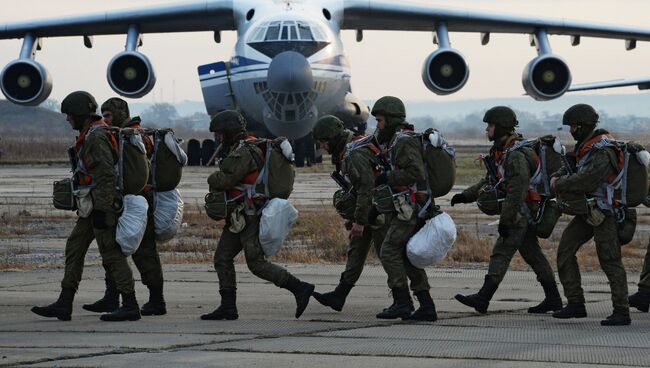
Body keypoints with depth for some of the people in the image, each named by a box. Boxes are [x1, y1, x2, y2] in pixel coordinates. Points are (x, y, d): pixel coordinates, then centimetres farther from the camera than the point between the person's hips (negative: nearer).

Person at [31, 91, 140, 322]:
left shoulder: (97, 137, -16)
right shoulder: (89, 136, 17)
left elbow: (107, 175, -22)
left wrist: (101, 210, -24)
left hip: (101, 205, -10)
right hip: (93, 207, 10)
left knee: (111, 253, -8)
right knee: (74, 249, 9)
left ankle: (130, 306, -5)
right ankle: (64, 305, 9)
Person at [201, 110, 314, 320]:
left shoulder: (243, 153, -19)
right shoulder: (250, 146, 14)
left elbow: (224, 180, -24)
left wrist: (212, 179, -1)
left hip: (249, 217, -10)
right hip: (240, 217, 10)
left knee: (256, 264, -10)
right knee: (222, 258, 8)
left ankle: (300, 289, -8)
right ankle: (228, 307, 8)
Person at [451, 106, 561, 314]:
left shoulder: (516, 155, -21)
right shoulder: (501, 152, 12)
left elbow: (517, 192, -26)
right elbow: (489, 181, 20)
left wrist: (505, 220, -25)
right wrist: (466, 196, 9)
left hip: (521, 213, -10)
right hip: (523, 214, 10)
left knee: (502, 252, -12)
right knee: (532, 254, 14)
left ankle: (483, 298, -16)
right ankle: (552, 299, 18)